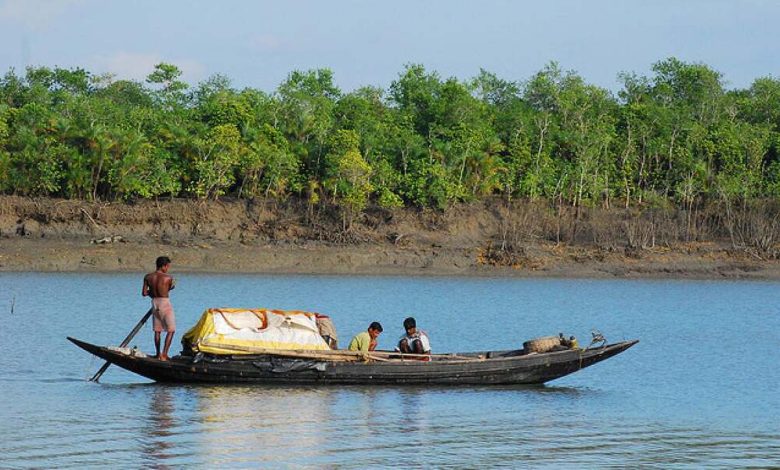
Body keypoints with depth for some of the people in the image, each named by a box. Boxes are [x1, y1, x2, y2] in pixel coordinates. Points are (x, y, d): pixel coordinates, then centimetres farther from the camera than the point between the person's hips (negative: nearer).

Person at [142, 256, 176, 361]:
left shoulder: (148, 277, -3)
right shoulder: (168, 278, -14)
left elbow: (144, 293, -2)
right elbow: (170, 288, 3)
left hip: (155, 303, 5)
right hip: (165, 303, -5)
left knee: (157, 331, 16)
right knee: (171, 330, 2)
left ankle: (158, 354, 22)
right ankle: (164, 354, -9)